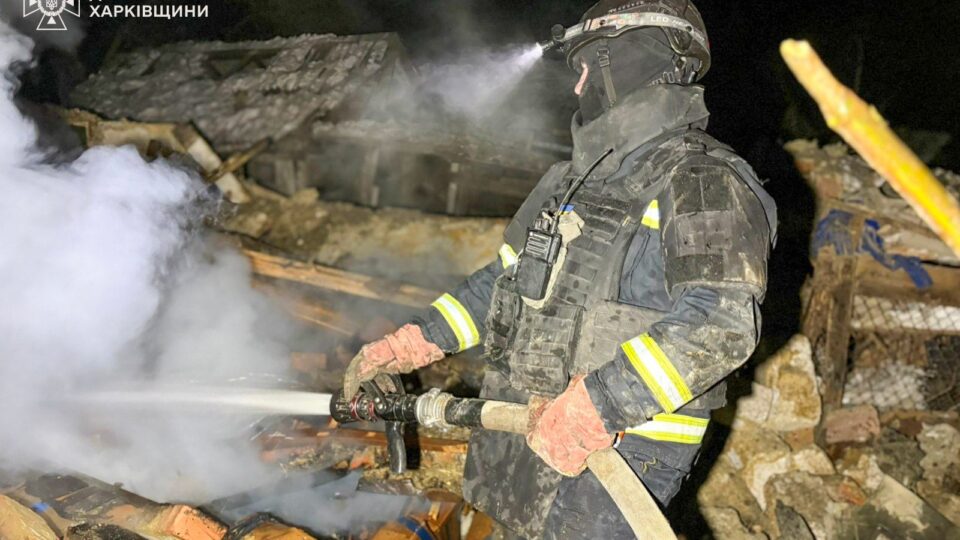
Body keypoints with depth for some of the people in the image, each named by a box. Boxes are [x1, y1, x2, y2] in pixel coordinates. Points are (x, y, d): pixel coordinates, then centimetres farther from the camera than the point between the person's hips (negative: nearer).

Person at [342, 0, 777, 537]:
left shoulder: (701, 180, -13)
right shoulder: (585, 176, 15)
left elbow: (723, 321, -26)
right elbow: (509, 276, 20)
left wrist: (599, 407, -34)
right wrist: (413, 342, 13)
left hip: (613, 455, -8)